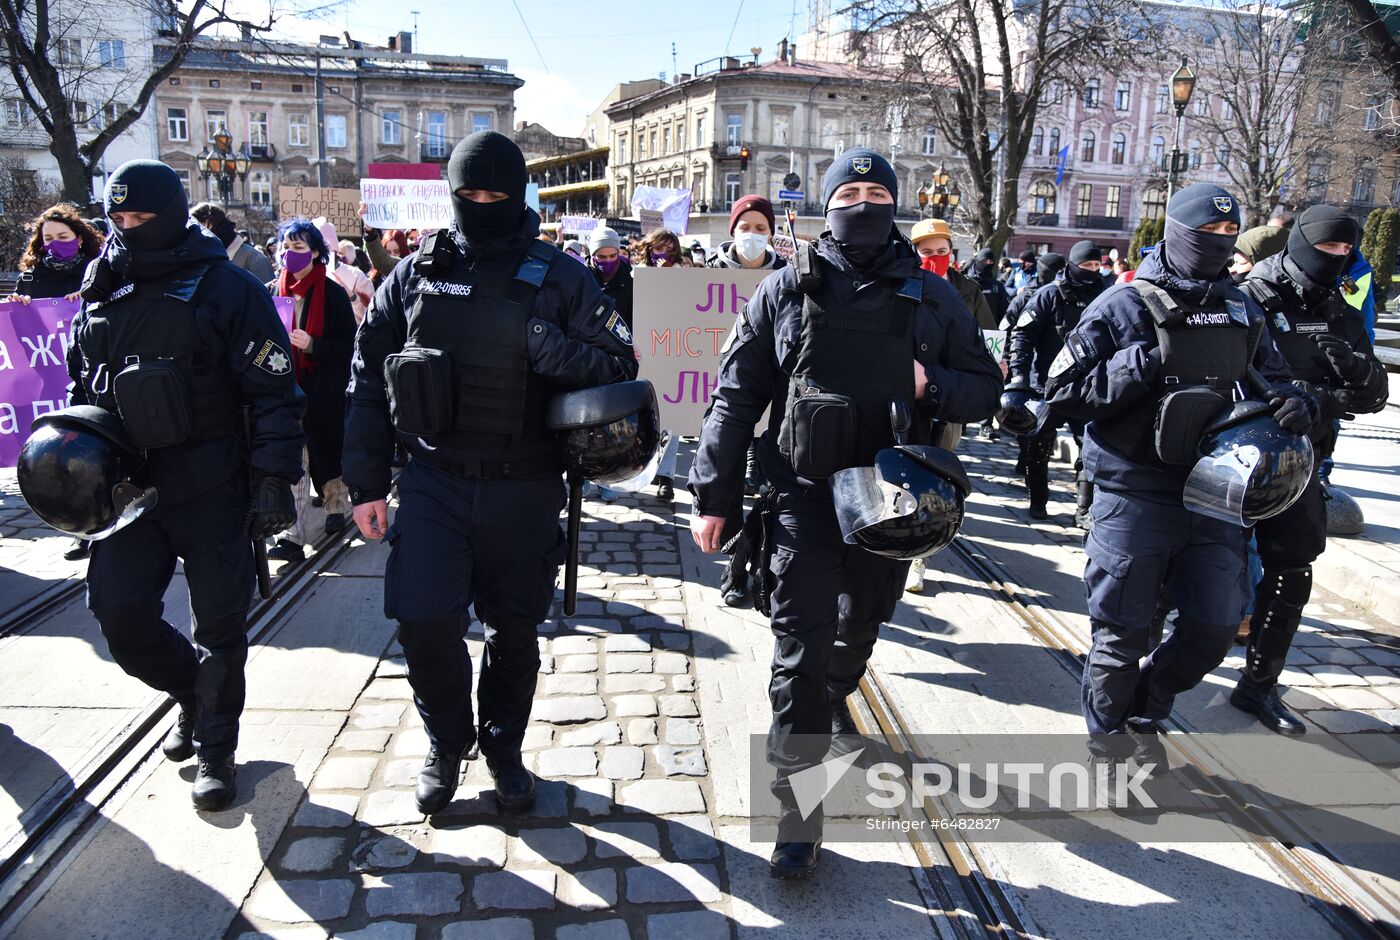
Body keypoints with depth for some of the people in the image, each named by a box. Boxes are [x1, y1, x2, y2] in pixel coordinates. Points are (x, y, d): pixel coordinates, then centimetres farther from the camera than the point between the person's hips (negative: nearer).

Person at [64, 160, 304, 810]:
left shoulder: (226, 288, -6)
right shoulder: (102, 294, 11)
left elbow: (275, 391, -9)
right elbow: (84, 390, 21)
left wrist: (274, 478, -14)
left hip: (212, 488, -5)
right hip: (130, 484, 5)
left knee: (219, 622, 3)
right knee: (117, 609, 0)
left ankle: (214, 748, 21)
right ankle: (193, 694, 29)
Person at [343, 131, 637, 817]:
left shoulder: (557, 279, -1)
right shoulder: (416, 274, 4)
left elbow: (619, 364, -5)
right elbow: (367, 380, 7)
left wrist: (545, 346, -23)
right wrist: (367, 484, 4)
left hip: (524, 486, -1)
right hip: (434, 480, 1)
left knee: (515, 629, 11)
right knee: (424, 621, -6)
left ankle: (502, 746, 36)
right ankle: (446, 743, 23)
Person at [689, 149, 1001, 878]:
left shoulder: (932, 297, 4)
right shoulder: (787, 290, -1)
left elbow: (984, 389, 7)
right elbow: (737, 395, -1)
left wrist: (930, 384, -16)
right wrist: (711, 496, -3)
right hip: (805, 496, -2)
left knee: (860, 627, 22)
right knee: (801, 648, -5)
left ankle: (835, 700, 54)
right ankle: (798, 810, 6)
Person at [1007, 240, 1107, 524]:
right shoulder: (1050, 295, -6)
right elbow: (1022, 333, -9)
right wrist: (1019, 373, -19)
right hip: (1047, 384, -2)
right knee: (1039, 446, 8)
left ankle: (1085, 510, 7)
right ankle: (1037, 502, 24)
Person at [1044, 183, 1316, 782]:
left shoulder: (1241, 311, 11)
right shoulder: (1124, 306, -6)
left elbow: (1271, 376, 22)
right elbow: (1064, 390, -10)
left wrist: (1295, 402, -1)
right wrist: (1145, 363, -21)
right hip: (1135, 495, -5)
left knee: (1215, 627, 9)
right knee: (1122, 633, 4)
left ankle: (1144, 714, 35)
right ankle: (1109, 742, 27)